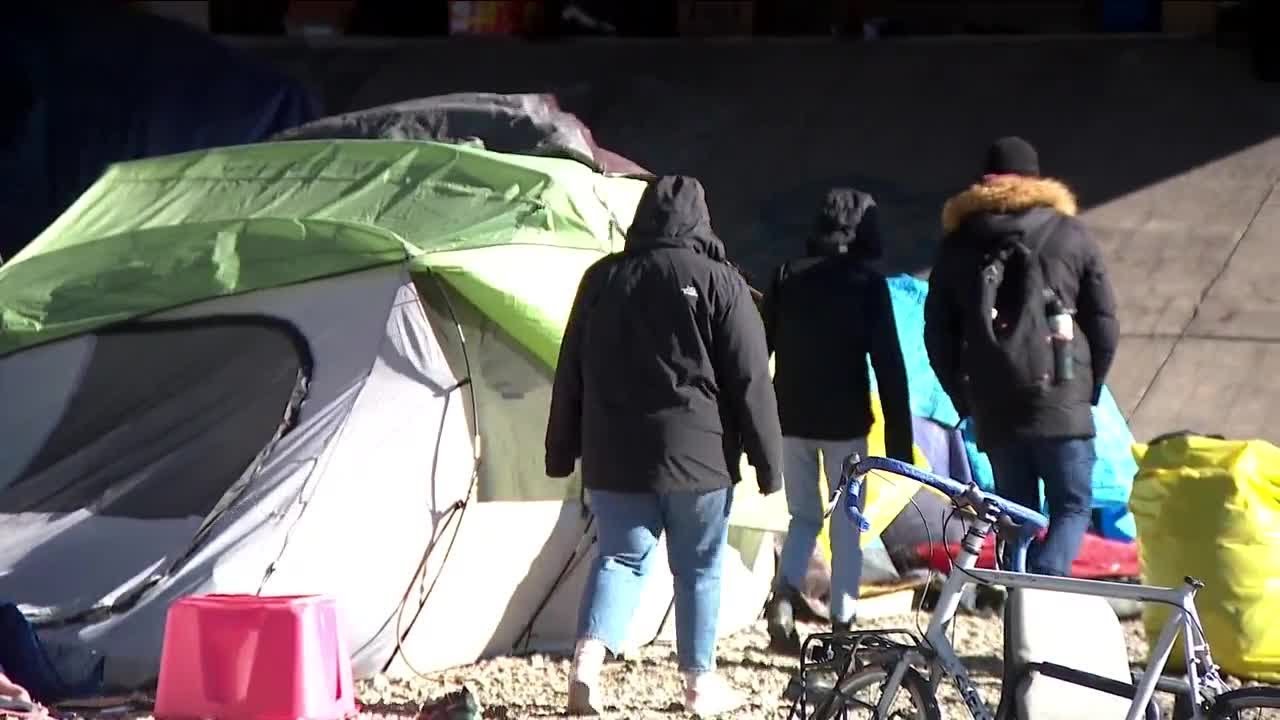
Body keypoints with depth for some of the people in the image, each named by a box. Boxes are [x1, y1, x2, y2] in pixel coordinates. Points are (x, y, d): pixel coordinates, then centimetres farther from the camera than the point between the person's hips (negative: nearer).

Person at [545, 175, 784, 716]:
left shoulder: (602, 279, 4)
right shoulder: (719, 282, -7)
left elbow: (571, 373, 9)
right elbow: (750, 381, -7)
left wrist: (561, 453, 17)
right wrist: (768, 463, -1)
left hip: (613, 456, 3)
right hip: (696, 453, -3)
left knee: (620, 556, 10)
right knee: (699, 566, 10)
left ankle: (588, 659, -11)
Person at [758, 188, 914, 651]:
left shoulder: (787, 276, 4)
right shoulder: (867, 283, -6)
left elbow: (759, 348, 5)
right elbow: (889, 363, -7)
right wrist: (898, 436, -4)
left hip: (791, 419, 3)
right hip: (844, 422, -3)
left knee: (803, 516, 15)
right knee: (847, 522, 8)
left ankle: (784, 593, -9)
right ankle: (842, 623, 6)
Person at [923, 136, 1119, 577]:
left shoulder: (957, 245, 11)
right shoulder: (1070, 236, 6)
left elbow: (938, 335, 10)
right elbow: (1105, 325, 4)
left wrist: (965, 401, 17)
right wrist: (1089, 388, 15)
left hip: (993, 409, 3)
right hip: (1061, 406, -3)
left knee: (1016, 513, 12)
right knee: (1072, 506, 3)